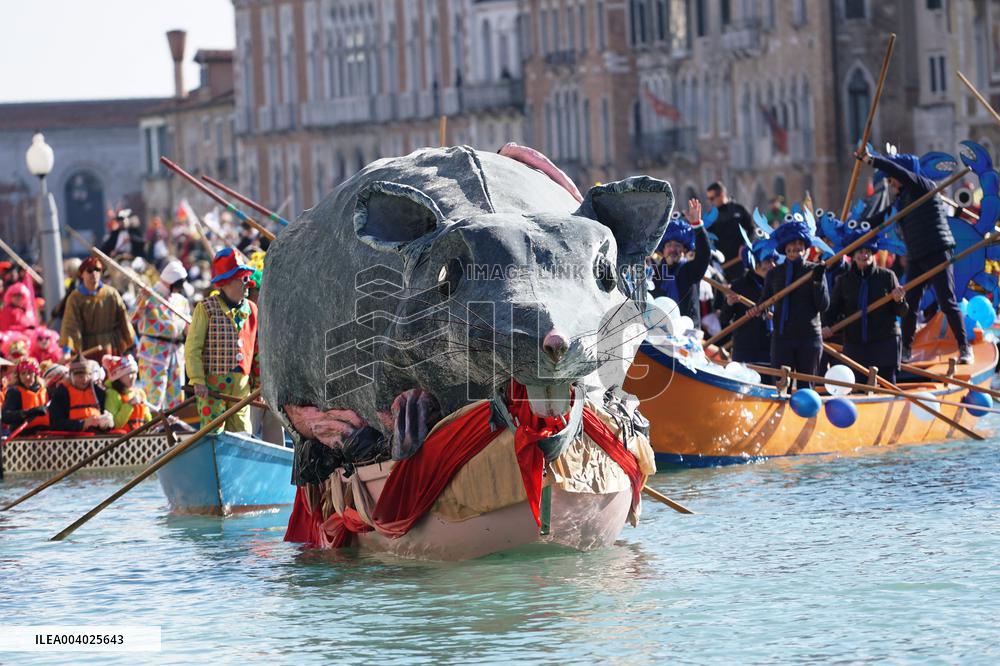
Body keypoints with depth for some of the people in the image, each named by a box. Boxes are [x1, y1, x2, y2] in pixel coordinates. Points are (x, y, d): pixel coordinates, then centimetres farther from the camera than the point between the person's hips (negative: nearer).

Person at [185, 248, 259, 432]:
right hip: (212, 384, -5)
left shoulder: (251, 310, 12)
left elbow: (258, 351, 18)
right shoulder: (207, 308, -4)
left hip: (241, 385, 5)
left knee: (242, 432, 6)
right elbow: (192, 348, -6)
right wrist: (198, 380, -14)